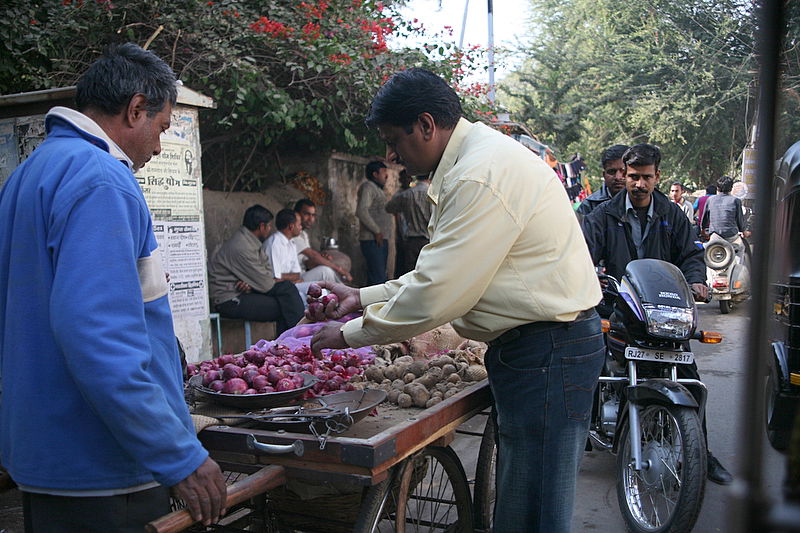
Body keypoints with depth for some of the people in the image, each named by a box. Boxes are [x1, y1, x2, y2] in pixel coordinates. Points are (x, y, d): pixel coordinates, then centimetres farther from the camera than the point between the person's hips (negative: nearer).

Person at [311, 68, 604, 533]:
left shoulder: (482, 177, -21)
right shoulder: (482, 156, 14)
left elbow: (437, 295, -21)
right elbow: (444, 273, 19)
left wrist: (350, 334, -8)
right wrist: (364, 297, 14)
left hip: (547, 350, -11)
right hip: (536, 343, 11)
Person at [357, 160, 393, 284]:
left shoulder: (377, 189, 24)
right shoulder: (368, 187, -7)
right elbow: (361, 211, -21)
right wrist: (377, 231, -17)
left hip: (381, 240, 10)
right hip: (372, 240, -10)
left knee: (380, 277, 11)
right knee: (378, 278, -16)